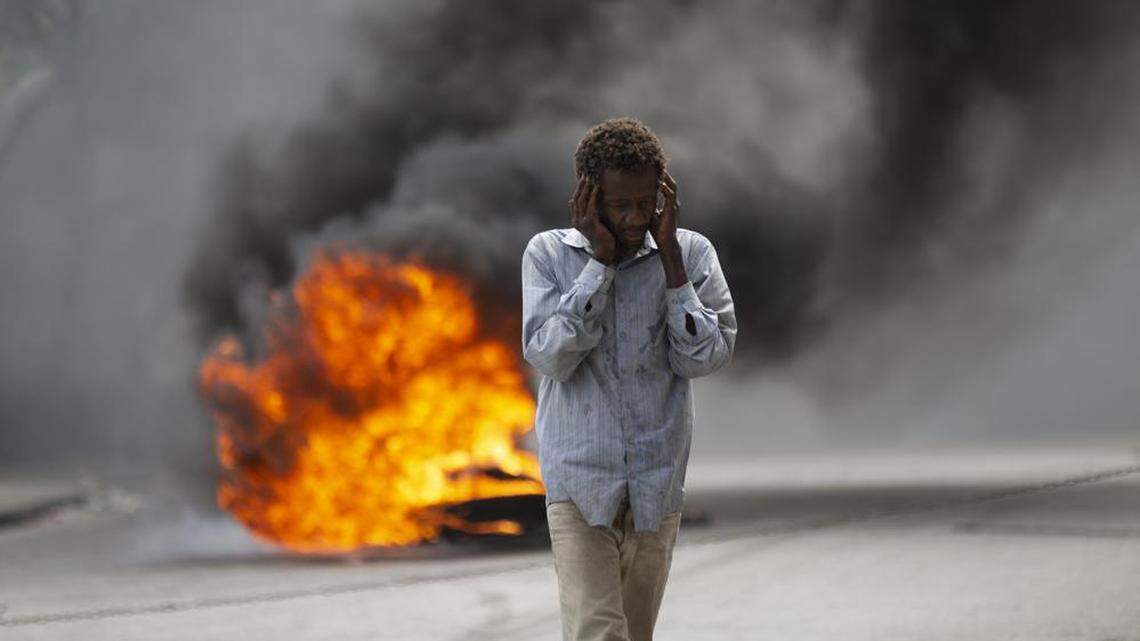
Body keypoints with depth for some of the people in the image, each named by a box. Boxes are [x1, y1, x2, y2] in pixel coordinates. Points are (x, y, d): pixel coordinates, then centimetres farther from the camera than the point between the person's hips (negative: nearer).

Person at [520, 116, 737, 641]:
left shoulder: (691, 253, 0)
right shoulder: (548, 254, -2)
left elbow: (707, 356, -10)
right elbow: (549, 357, -13)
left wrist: (669, 254, -12)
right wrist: (599, 259, -15)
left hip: (657, 480, 2)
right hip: (579, 479, -2)